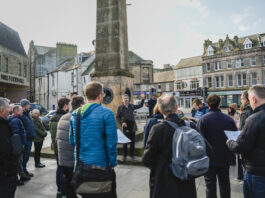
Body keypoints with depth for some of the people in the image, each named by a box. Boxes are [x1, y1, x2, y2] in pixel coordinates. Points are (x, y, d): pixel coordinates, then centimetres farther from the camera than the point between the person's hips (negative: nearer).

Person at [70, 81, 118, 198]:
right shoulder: (106, 113, -14)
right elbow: (111, 143, -16)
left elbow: (72, 141, 9)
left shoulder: (75, 114, 4)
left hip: (80, 164, 6)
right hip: (101, 164, -5)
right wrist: (112, 163, -6)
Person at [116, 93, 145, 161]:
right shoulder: (120, 107, 0)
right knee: (125, 142, 3)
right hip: (125, 127, -3)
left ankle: (132, 155, 21)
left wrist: (143, 99, 4)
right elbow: (117, 117, 1)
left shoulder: (131, 106, 9)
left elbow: (140, 105, 17)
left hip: (132, 126, 3)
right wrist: (121, 123, -14)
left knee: (132, 141, 8)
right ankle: (124, 156, 17)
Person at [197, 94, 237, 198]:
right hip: (225, 158, 4)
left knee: (210, 184, 8)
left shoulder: (203, 119, -17)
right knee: (224, 183, 19)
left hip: (209, 158, -3)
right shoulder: (229, 119, -6)